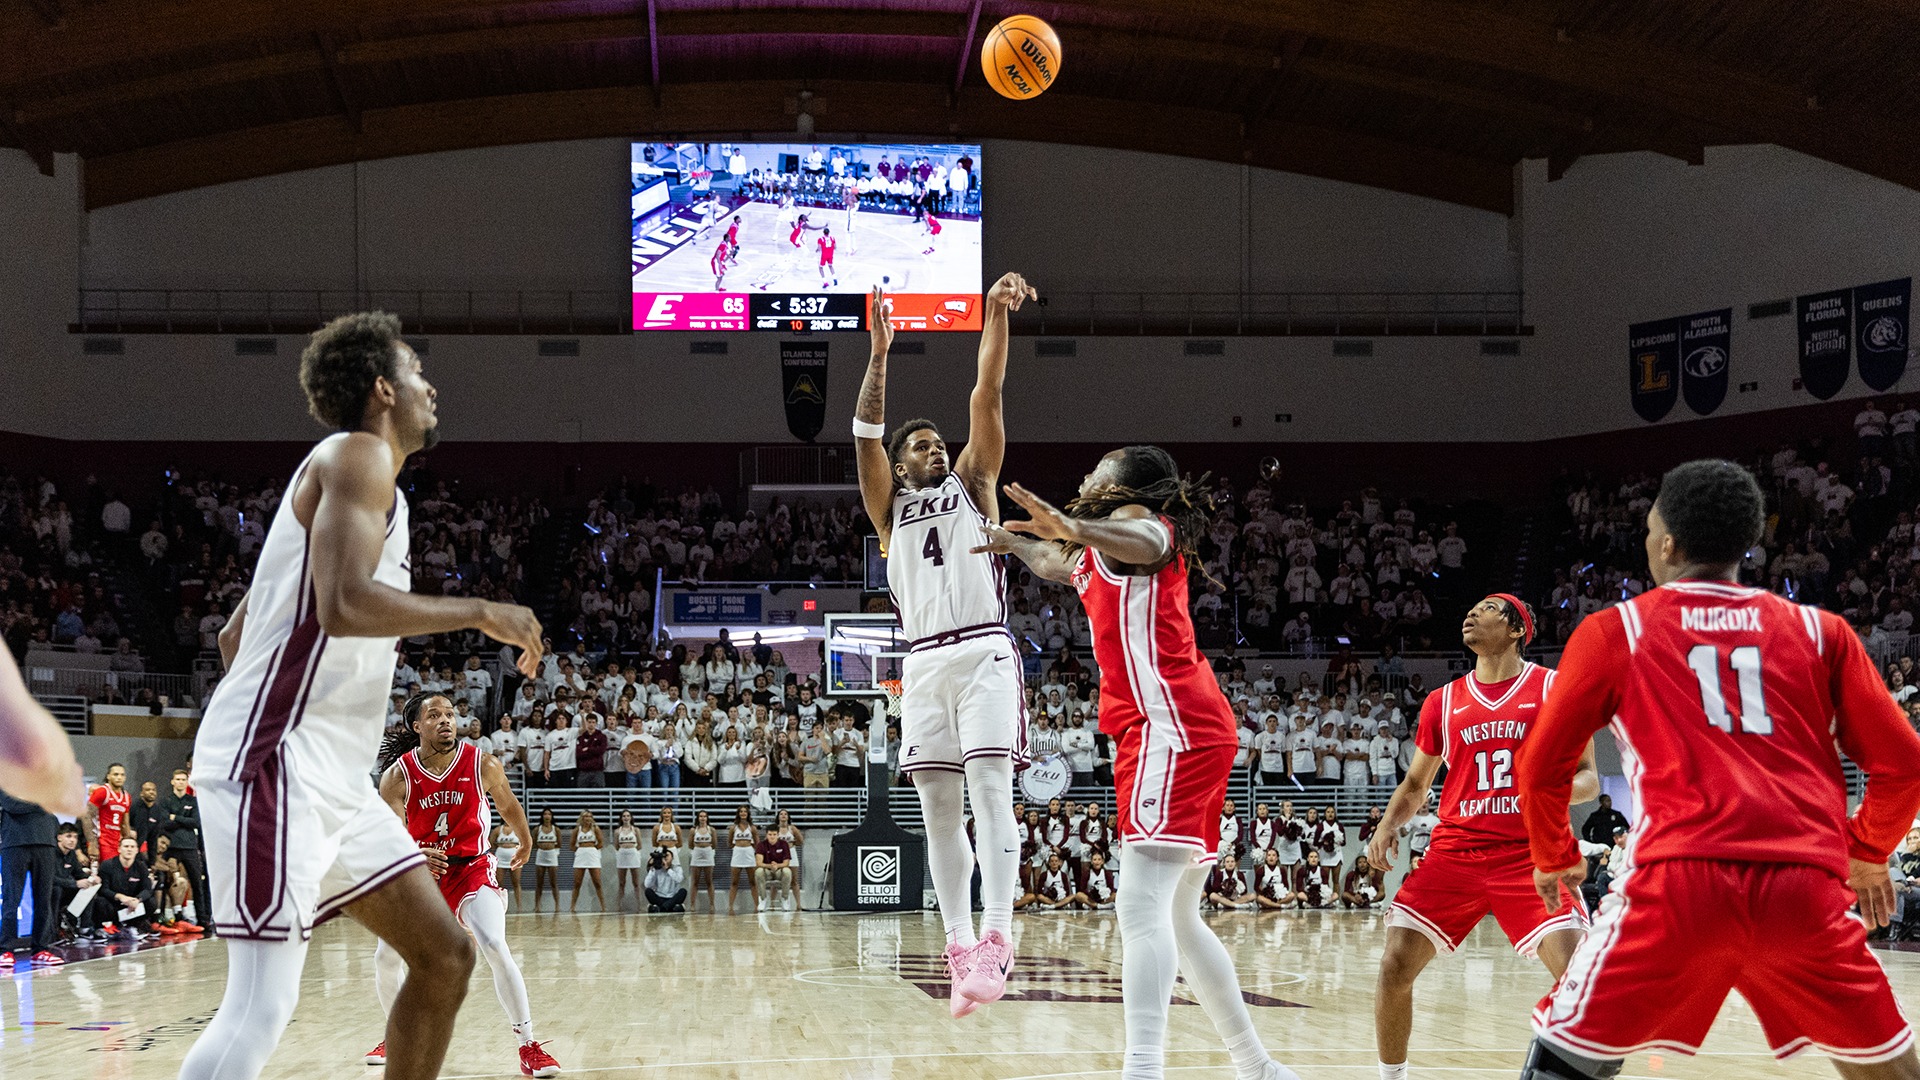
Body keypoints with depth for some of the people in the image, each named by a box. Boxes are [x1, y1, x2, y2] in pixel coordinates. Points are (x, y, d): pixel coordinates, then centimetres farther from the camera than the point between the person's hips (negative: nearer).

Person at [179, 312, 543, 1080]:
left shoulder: (356, 469, 23)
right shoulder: (359, 455, -6)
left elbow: (234, 633, 27)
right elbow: (344, 603, -23)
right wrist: (481, 613, -13)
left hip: (330, 777, 10)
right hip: (273, 765, -10)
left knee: (444, 957, 10)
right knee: (263, 1006, -19)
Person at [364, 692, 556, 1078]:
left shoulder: (482, 764, -13)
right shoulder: (397, 776, -13)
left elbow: (508, 805, 8)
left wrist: (525, 843, 25)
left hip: (472, 870, -2)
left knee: (496, 948, -24)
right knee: (386, 958, 0)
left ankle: (528, 1046, -16)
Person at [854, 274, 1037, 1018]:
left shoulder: (972, 481, 16)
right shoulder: (890, 504, 20)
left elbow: (986, 396, 5)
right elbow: (866, 434, 6)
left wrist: (996, 315, -6)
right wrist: (879, 353, -3)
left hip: (983, 651, -3)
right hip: (924, 662, 3)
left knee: (989, 789, -15)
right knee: (939, 808, 0)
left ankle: (995, 937, -26)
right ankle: (960, 949, 1)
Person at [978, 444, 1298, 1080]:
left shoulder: (1137, 515, -1)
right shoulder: (1098, 555, 26)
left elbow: (1148, 542, -28)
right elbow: (1055, 564, 50)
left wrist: (1070, 527, -45)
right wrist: (1012, 540, 64)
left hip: (1170, 725, -10)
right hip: (1184, 734, 10)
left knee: (1143, 907, -22)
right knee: (1175, 918, 15)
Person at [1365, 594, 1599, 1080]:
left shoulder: (1554, 689, 2)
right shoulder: (1443, 701, 12)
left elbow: (1588, 777, 2)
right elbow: (1415, 784, 22)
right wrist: (1387, 826, 2)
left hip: (1531, 853, -3)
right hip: (1454, 852, 3)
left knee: (1575, 970, -20)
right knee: (1394, 968, -7)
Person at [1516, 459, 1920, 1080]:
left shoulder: (1614, 631, 13)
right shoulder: (1820, 631, 17)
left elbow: (1541, 767, 14)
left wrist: (1554, 859, 32)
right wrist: (1867, 856, 32)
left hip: (1679, 882, -2)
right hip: (1808, 887, 2)